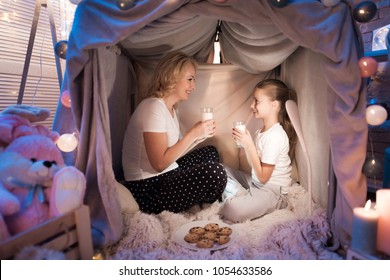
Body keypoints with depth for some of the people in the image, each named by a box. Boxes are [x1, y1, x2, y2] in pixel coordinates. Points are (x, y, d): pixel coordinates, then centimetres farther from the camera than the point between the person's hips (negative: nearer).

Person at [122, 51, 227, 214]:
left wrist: (200, 136, -3)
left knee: (210, 153, 19)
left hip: (165, 176, 10)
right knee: (215, 173, -24)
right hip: (147, 188, -10)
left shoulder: (170, 108, 10)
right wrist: (192, 134, -20)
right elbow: (160, 163, -24)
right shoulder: (153, 108, -20)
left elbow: (174, 152, 8)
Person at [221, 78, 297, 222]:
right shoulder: (261, 130, 6)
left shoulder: (276, 136, -22)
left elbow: (263, 176, -21)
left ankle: (238, 195, -1)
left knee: (232, 210, -30)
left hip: (271, 190, -9)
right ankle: (241, 196, 4)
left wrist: (249, 144, -22)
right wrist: (243, 142, -4)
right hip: (255, 181, 9)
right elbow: (253, 164, 9)